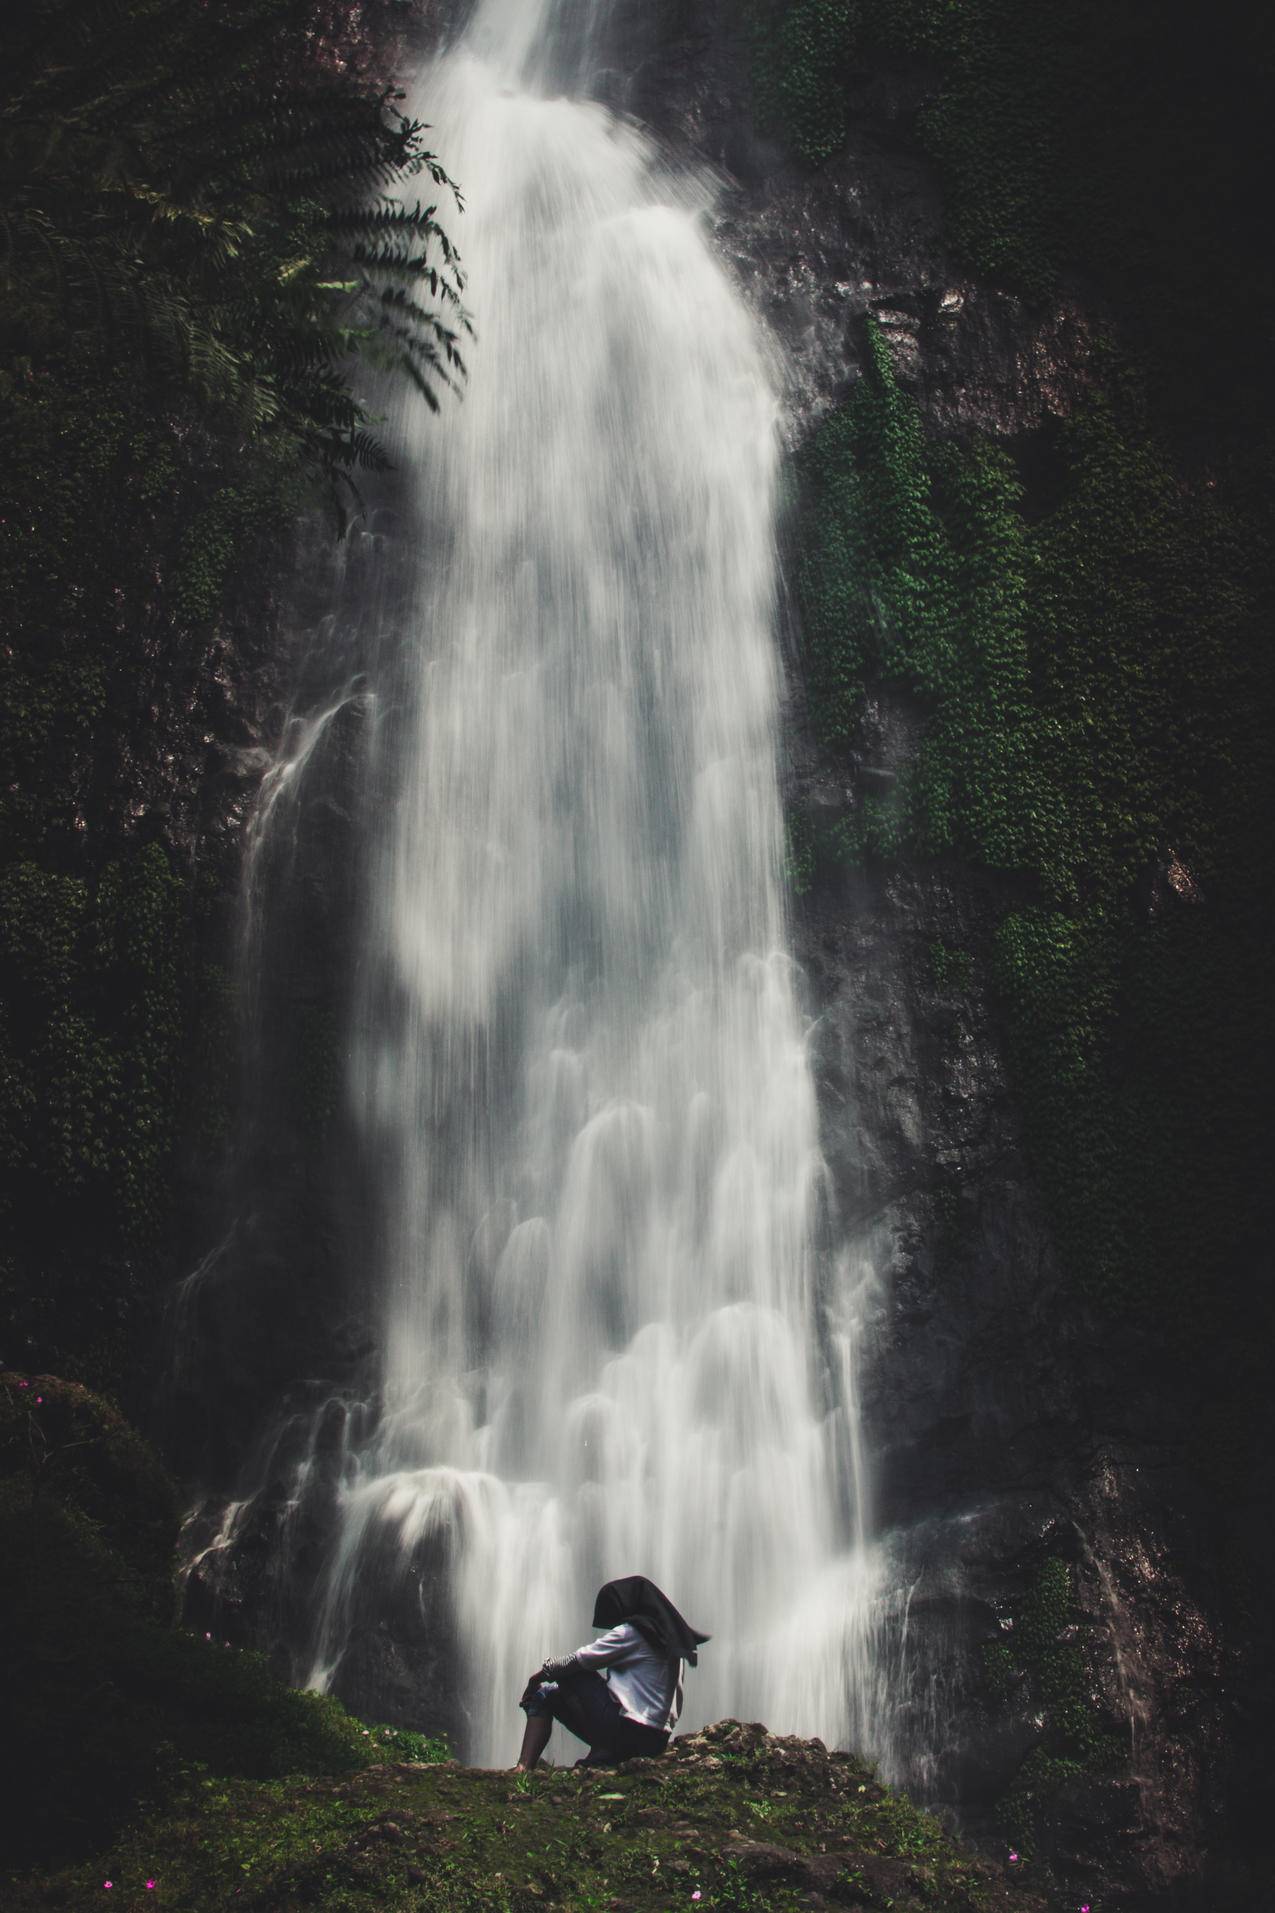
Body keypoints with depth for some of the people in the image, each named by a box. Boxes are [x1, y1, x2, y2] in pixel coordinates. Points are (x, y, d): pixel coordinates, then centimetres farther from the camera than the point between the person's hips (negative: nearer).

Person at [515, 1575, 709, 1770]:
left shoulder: (631, 1632, -9)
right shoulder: (666, 1636, 14)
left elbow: (580, 1660, -7)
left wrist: (544, 1672, 11)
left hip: (627, 1732, -8)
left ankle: (523, 1769, -3)